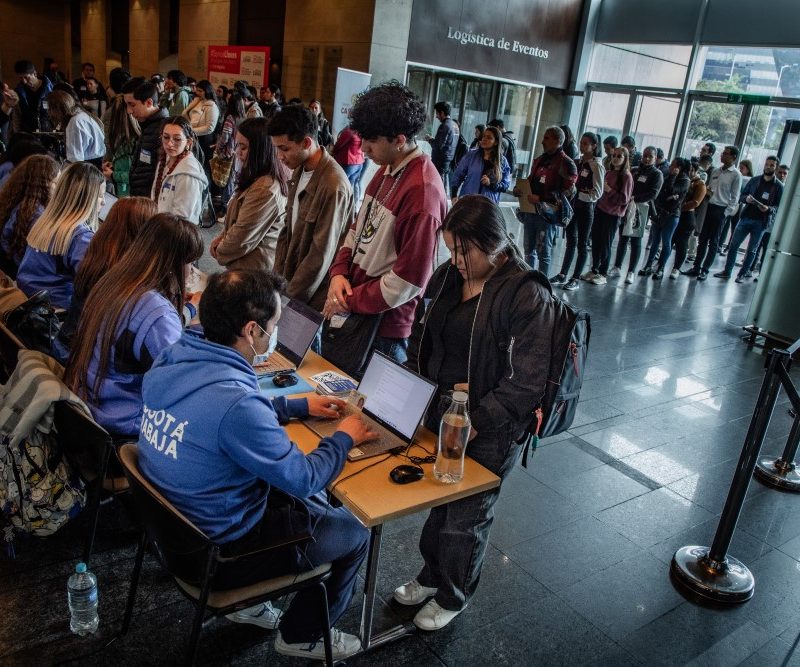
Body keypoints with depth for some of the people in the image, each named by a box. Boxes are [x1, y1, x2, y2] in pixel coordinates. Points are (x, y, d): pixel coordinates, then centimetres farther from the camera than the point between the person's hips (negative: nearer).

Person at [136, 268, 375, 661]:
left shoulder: (174, 359, -9)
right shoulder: (235, 401, -36)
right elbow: (305, 480, -22)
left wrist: (300, 406, 12)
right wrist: (343, 438, -4)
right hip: (216, 551, -8)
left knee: (315, 506, 26)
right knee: (356, 534, 9)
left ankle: (248, 602, 36)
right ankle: (302, 636, 29)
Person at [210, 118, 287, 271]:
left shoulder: (265, 189, -27)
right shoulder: (256, 179, 6)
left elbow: (242, 237, -21)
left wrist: (220, 253, -4)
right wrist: (221, 237, 3)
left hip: (253, 267, -9)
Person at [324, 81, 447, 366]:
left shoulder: (423, 192, -22)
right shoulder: (386, 171, 6)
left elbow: (408, 280, -22)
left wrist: (350, 302, -13)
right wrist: (339, 273, -1)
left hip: (384, 327, -8)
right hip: (351, 312, 9)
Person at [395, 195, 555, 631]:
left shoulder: (527, 295, -18)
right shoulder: (447, 276, 2)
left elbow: (526, 381, -21)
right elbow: (420, 342, 12)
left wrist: (475, 423, -25)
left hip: (488, 432, -5)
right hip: (436, 416, 6)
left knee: (465, 519, 13)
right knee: (435, 501, 21)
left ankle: (453, 596, 40)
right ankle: (432, 574, 49)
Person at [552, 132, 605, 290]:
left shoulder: (597, 166, -11)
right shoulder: (578, 161, 5)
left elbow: (597, 193, -12)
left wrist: (578, 194, -17)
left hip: (585, 207, -5)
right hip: (572, 205, 5)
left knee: (582, 243, 5)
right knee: (571, 240, 13)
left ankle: (576, 279, 13)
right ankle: (563, 275, 21)